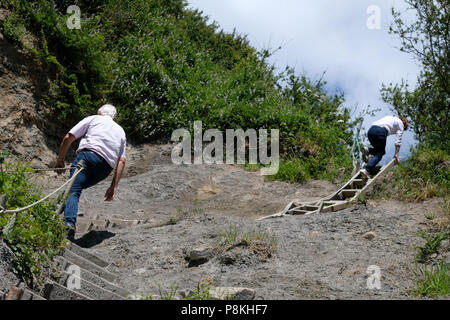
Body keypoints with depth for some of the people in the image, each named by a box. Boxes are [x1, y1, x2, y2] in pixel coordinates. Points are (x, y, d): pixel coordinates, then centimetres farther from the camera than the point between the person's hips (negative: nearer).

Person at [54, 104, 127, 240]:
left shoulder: (92, 119, 24)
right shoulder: (120, 131, 33)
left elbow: (68, 138, 13)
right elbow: (122, 161, 19)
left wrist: (60, 160, 23)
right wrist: (114, 186, 15)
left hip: (89, 153, -4)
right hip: (106, 167, 4)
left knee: (73, 190, -17)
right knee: (77, 187, 19)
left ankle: (69, 222, -40)